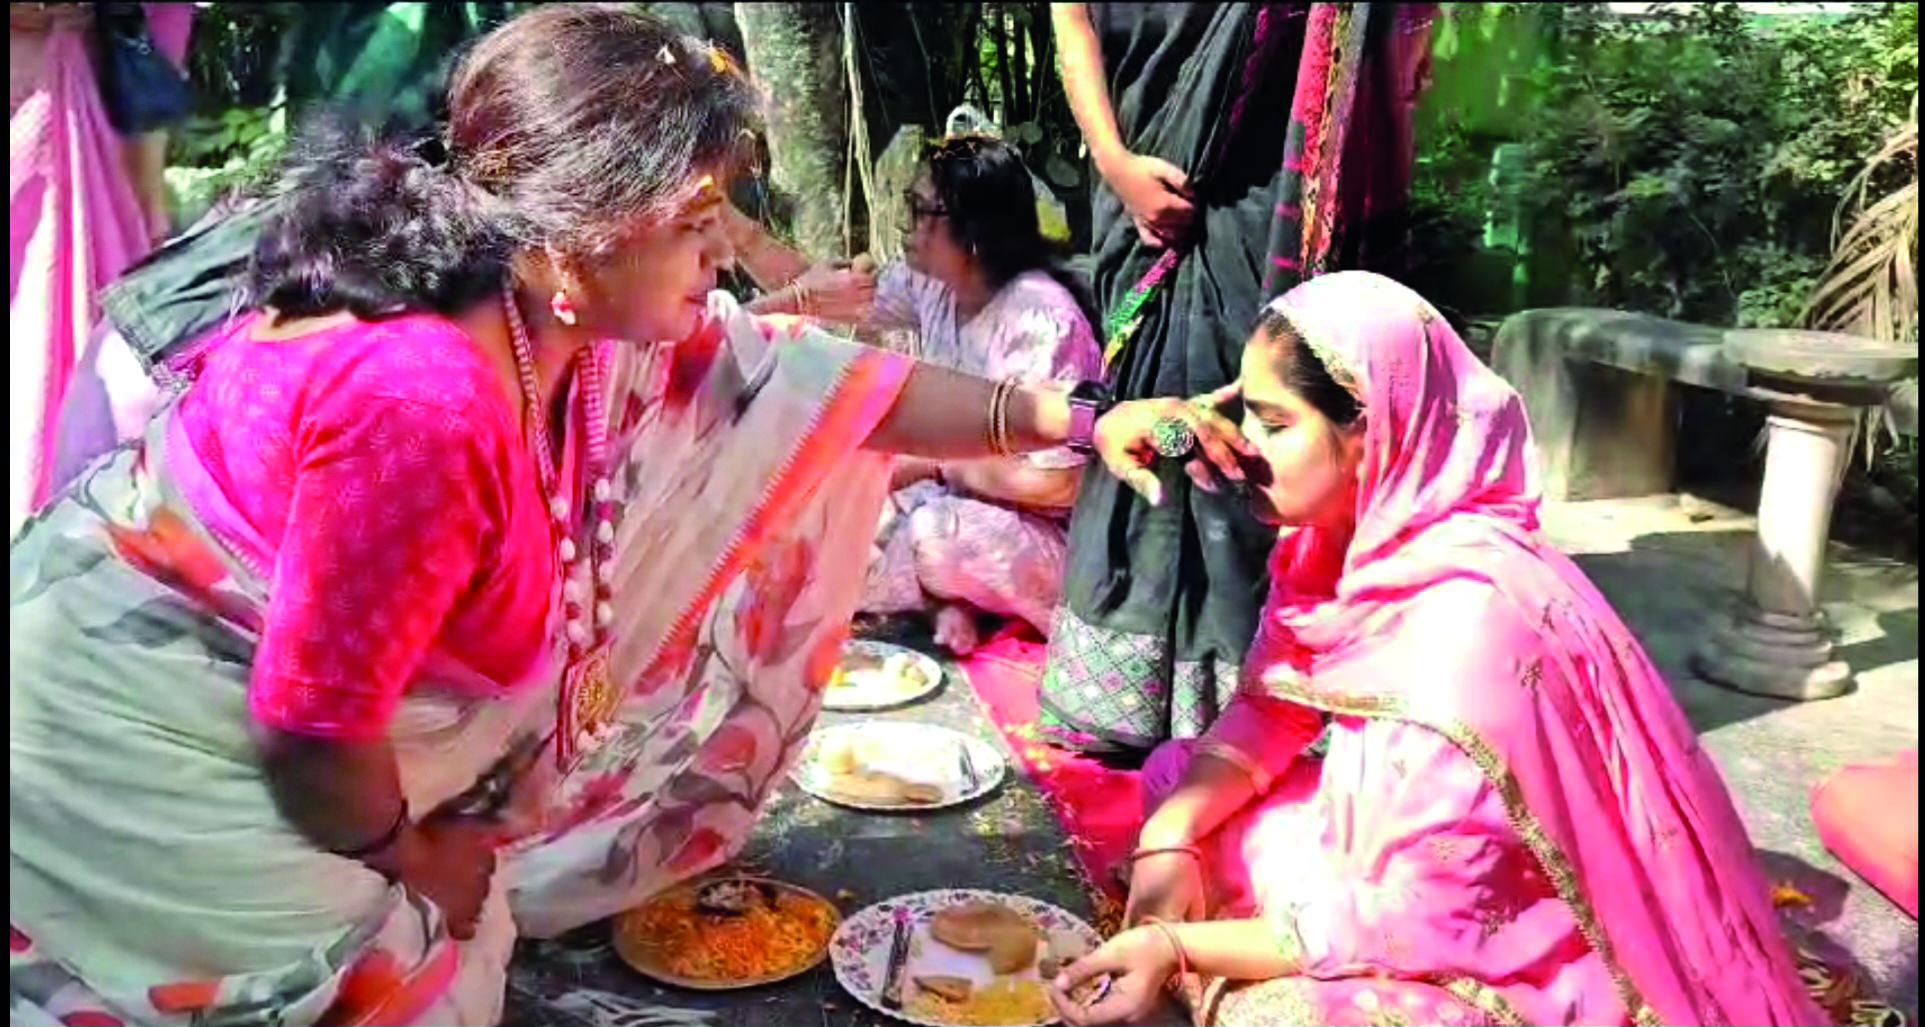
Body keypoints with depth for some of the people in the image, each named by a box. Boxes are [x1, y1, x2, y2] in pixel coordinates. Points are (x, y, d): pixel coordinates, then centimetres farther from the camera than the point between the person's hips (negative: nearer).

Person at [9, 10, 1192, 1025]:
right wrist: (415, 858, -9)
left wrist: (1053, 417, -3)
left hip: (300, 722, 8)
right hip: (138, 729, -8)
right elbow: (316, 724, -29)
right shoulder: (427, 406, -37)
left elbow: (806, 388, -3)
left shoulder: (572, 316, -9)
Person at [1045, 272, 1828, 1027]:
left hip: (1529, 961, -8)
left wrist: (1180, 948, -27)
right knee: (1174, 785, 2)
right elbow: (1267, 714, -1)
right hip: (1419, 864, 8)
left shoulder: (1466, 628, -33)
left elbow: (1414, 920, -28)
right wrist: (1170, 837, -19)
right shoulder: (1354, 537, -9)